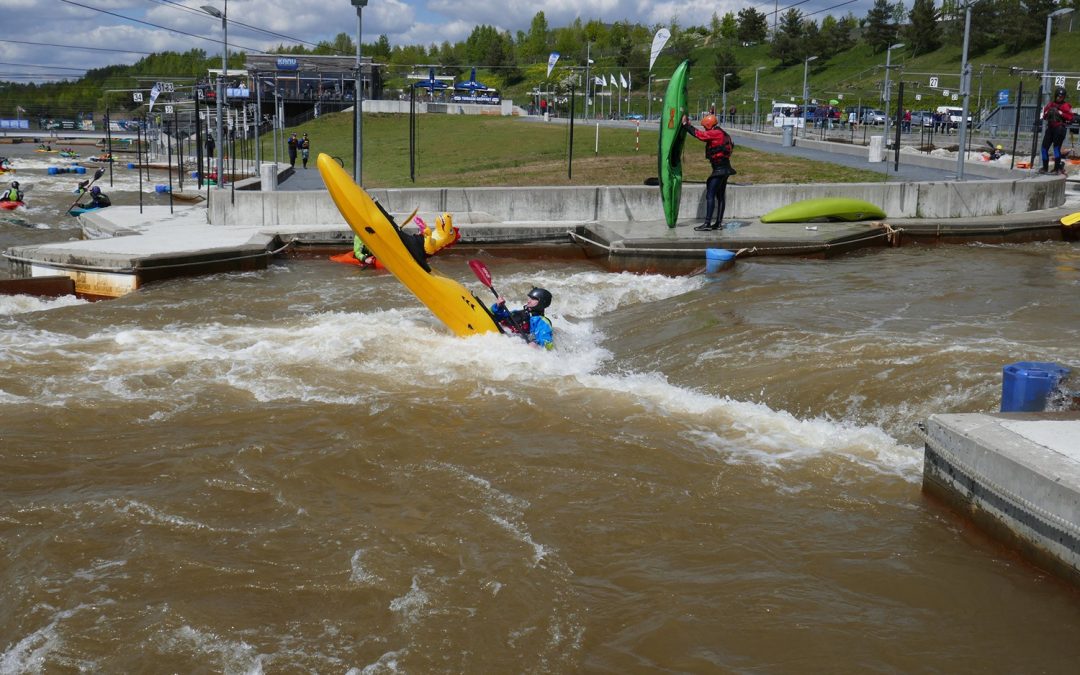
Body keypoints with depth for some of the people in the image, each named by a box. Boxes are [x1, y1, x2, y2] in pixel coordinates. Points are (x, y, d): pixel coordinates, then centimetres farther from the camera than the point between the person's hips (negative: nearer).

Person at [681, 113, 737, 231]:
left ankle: (707, 224, -11)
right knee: (720, 196, 12)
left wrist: (685, 124, -4)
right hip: (725, 169, 10)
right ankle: (718, 223, 15)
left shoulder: (715, 133, -13)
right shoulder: (722, 133, 15)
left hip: (719, 169, -10)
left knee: (710, 195, -9)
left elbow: (698, 134, -13)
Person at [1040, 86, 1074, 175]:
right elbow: (1044, 116, 18)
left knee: (1056, 147, -10)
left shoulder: (1065, 106, -2)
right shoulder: (1050, 105, 14)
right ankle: (1045, 168, 10)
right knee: (1045, 147, 3)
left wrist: (1060, 113, -18)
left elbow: (1070, 117, -12)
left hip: (1060, 128, -6)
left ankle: (1057, 168, -5)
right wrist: (1048, 113, -2)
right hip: (1050, 128, 6)